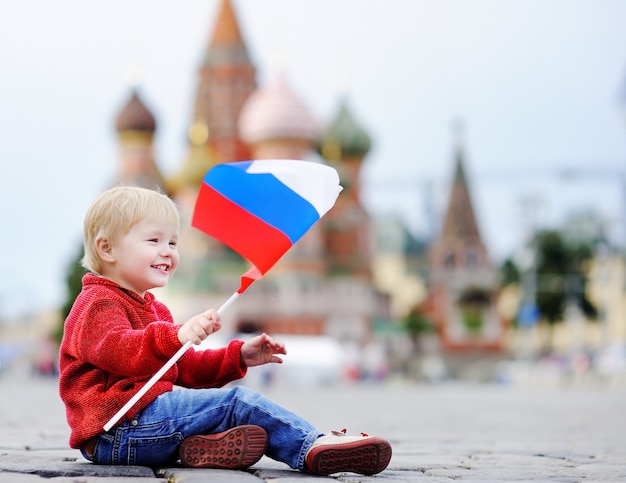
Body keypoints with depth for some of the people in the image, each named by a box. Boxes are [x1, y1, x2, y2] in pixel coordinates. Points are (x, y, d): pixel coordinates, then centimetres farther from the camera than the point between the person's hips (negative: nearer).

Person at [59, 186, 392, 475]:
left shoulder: (151, 308, 29)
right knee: (236, 402, -17)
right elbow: (118, 350, -28)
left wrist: (238, 357, 17)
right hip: (118, 432, -11)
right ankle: (311, 447, -19)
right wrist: (177, 337, -44)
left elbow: (186, 368, 31)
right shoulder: (99, 304, -6)